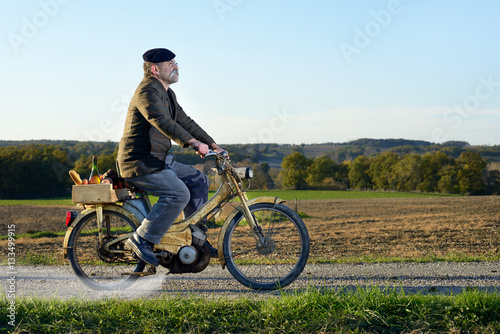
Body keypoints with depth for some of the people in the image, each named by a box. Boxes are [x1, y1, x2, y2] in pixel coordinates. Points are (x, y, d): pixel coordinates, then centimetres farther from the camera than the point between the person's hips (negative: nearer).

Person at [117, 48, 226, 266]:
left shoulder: (167, 93, 17)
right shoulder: (148, 91, -16)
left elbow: (184, 121, 20)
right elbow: (163, 122, -30)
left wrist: (212, 144, 11)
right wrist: (193, 143, -39)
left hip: (158, 160, 10)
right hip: (140, 163, -10)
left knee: (198, 180, 7)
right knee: (178, 193, -24)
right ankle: (142, 240, -16)